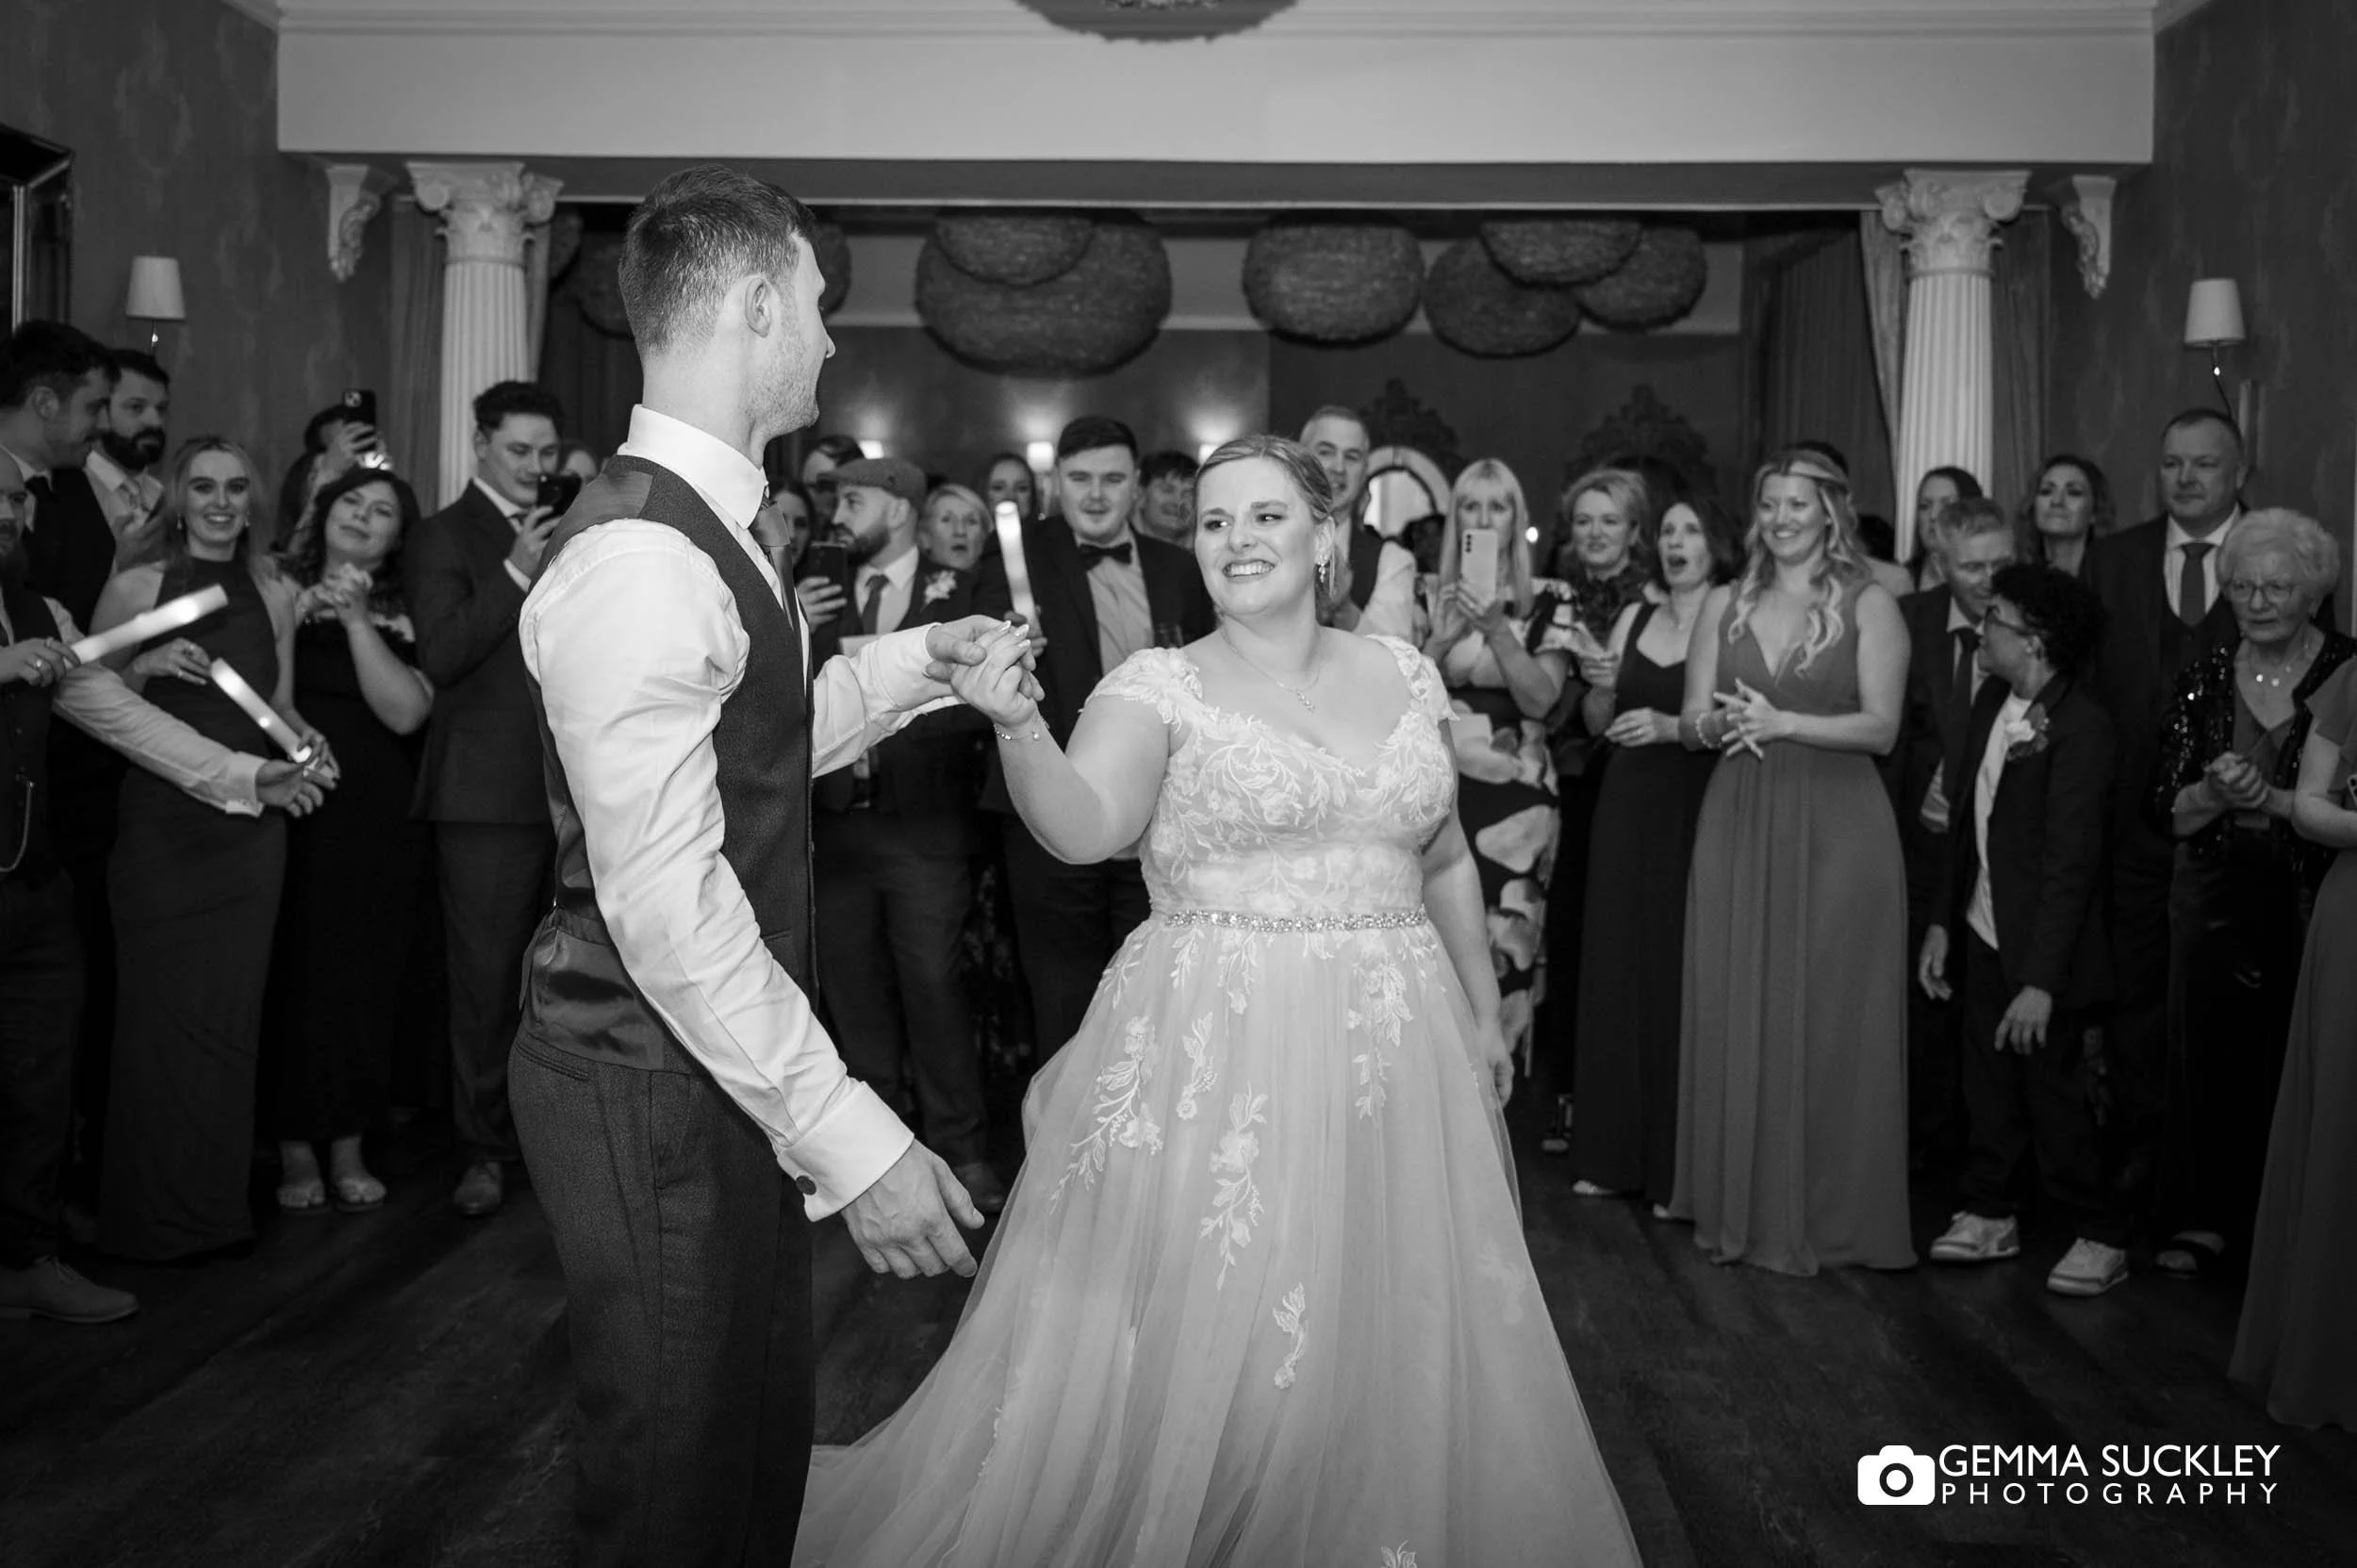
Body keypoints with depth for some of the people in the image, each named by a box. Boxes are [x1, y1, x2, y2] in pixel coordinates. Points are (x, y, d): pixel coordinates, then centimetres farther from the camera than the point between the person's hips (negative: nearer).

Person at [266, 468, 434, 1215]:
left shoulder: (404, 614, 7)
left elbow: (406, 712, -8)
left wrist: (357, 620, -12)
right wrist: (306, 611, -13)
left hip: (380, 825, 2)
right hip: (291, 814, -1)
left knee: (365, 978, 7)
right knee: (292, 976, 2)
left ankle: (348, 1148, 21)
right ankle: (295, 1149, 17)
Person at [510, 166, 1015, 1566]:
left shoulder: (712, 528, 10)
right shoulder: (638, 557, -23)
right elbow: (665, 902, -28)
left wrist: (911, 664, 15)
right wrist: (849, 1135, -27)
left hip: (731, 1071, 10)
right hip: (652, 1089, -10)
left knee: (765, 1435, 23)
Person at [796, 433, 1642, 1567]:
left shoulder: (1401, 673, 8)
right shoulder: (1158, 685, -3)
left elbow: (1444, 861, 17)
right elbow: (1082, 828, -20)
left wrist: (1482, 1010, 19)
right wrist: (1016, 724, -37)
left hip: (1394, 1051, 4)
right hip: (1215, 1053, -3)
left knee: (1390, 1344, 12)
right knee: (1200, 1336, 2)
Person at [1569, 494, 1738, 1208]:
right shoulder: (1634, 617, 12)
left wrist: (1671, 727, -21)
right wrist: (1599, 687, -6)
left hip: (1695, 810, -5)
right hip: (1627, 807, 5)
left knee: (1679, 976, -4)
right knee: (1614, 971, 6)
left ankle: (1676, 1166, 6)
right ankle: (1613, 1154, 16)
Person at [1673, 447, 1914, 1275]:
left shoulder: (1868, 606, 1)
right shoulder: (1724, 605, 11)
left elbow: (1882, 726, -6)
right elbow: (1692, 719, 8)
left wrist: (1783, 722, -16)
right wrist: (1721, 723, -14)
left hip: (1837, 826, -3)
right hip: (1740, 823, 3)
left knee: (1829, 1015, 1)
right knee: (1735, 1011, 5)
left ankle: (1828, 1211, 12)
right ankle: (1741, 1202, 16)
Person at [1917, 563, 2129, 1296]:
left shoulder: (2080, 728, -20)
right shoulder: (1990, 703, 3)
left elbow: (2070, 866, -22)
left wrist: (2041, 982, -23)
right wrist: (1942, 922, 9)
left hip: (2043, 948, -6)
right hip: (1984, 935, 7)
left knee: (2053, 1093, 4)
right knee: (1987, 1085, 15)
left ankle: (2101, 1236, 20)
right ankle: (1990, 1214, 29)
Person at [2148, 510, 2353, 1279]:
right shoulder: (2205, 678, 5)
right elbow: (2166, 808, 3)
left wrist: (2271, 800, -20)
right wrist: (2215, 792, -15)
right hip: (2214, 895, 3)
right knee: (2207, 1057, 7)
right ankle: (2207, 1218, 20)